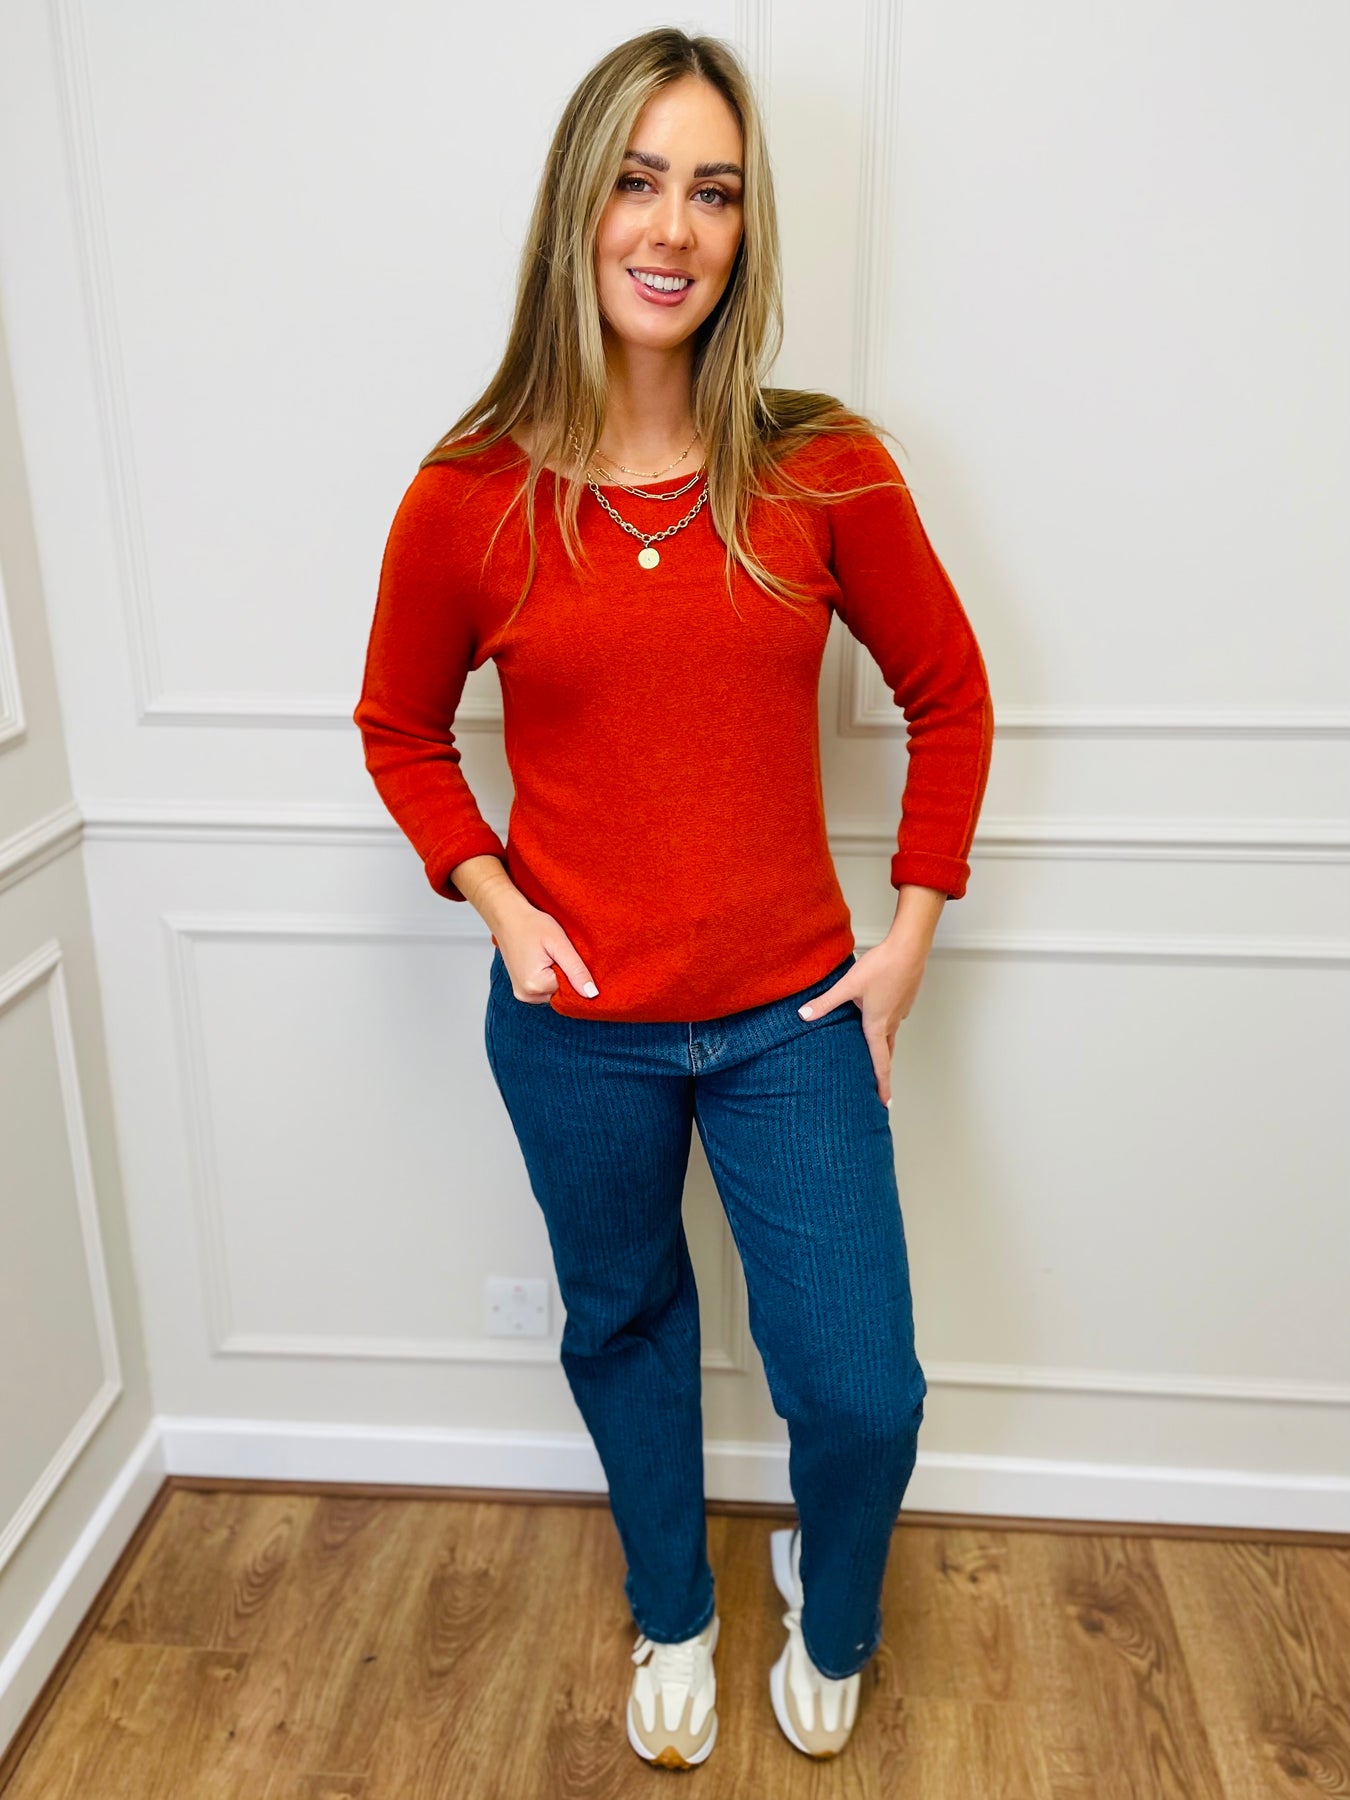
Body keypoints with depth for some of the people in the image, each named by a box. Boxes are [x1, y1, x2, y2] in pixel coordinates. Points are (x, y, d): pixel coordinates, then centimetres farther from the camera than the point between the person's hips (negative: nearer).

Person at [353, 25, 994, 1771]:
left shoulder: (824, 470, -8)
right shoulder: (471, 495, -8)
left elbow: (948, 699, 3)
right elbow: (402, 730, 6)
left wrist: (911, 930, -1)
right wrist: (495, 903, -7)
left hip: (793, 1019, 0)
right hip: (576, 1031, 1)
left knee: (864, 1391, 5)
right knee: (625, 1327, 21)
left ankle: (827, 1621, 43)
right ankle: (672, 1622, 51)